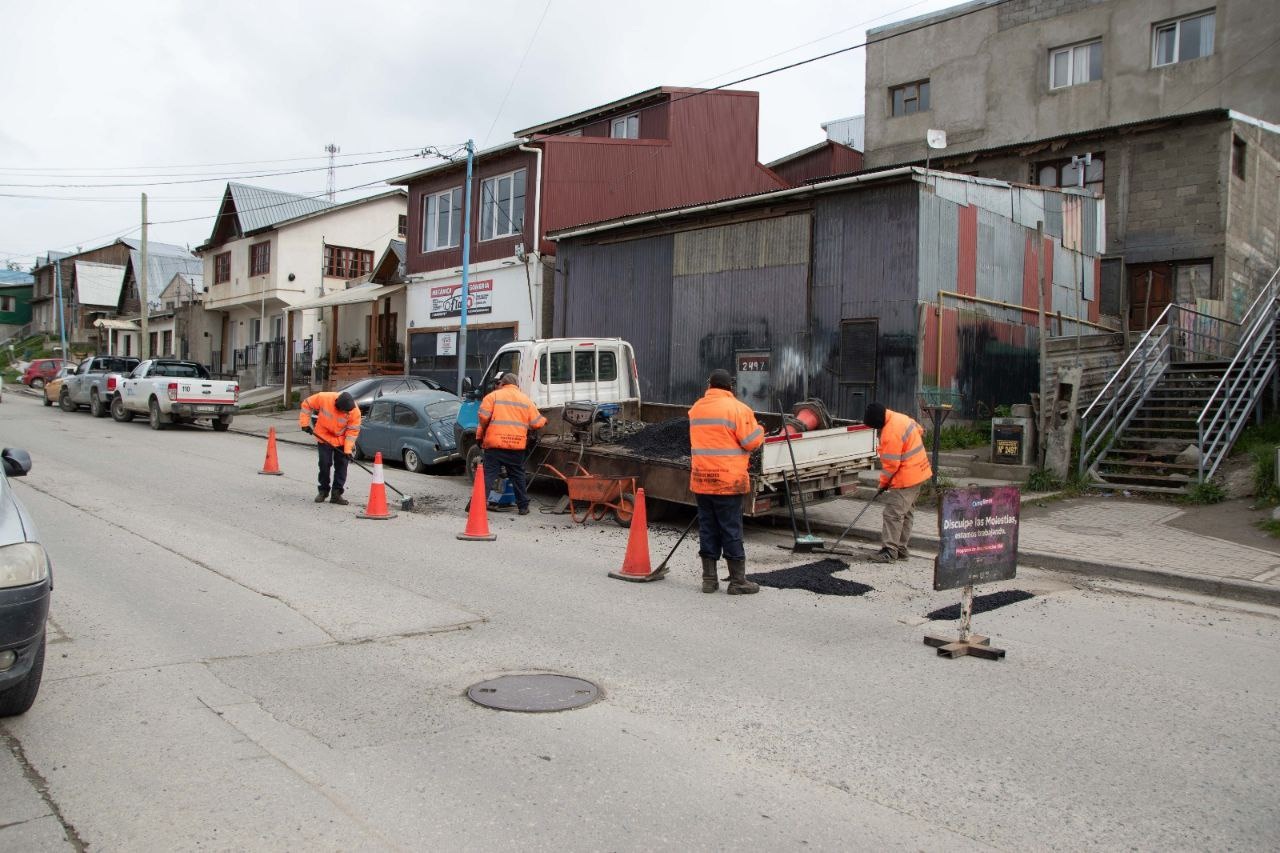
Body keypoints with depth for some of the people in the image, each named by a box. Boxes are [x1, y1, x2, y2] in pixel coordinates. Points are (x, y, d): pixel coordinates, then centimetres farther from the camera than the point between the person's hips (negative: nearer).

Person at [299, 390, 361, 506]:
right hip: (324, 438, 0)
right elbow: (307, 404, -9)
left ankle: (336, 494, 9)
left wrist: (348, 449, -22)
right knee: (324, 464, 3)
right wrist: (304, 423, -10)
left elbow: (353, 431, -16)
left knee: (341, 465, 0)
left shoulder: (355, 412, -25)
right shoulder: (324, 398, -28)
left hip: (341, 441, 1)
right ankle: (323, 491, 20)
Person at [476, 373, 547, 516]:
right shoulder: (526, 400, 11)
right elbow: (537, 423, 9)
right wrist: (544, 421, 32)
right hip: (517, 446, 2)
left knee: (488, 474, 0)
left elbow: (484, 417, -9)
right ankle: (523, 506, 19)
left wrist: (480, 435, 4)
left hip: (495, 444, -2)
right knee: (517, 476, 14)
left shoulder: (493, 395, 2)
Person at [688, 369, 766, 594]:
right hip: (728, 480, -5)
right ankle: (738, 582, 7)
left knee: (707, 529, 11)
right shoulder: (737, 408, -10)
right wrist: (759, 430, 10)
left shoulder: (695, 409, 10)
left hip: (701, 479, 5)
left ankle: (709, 580, 16)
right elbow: (752, 441, -10)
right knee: (731, 530, 1)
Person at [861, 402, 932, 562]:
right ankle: (901, 548, 21)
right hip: (918, 473, 10)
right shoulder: (900, 417, 4)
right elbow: (920, 430, 22)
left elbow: (891, 464, -21)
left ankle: (889, 551, -8)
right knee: (906, 512, 15)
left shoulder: (891, 434, -25)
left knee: (893, 513, -9)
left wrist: (883, 483, -7)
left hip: (906, 478, -10)